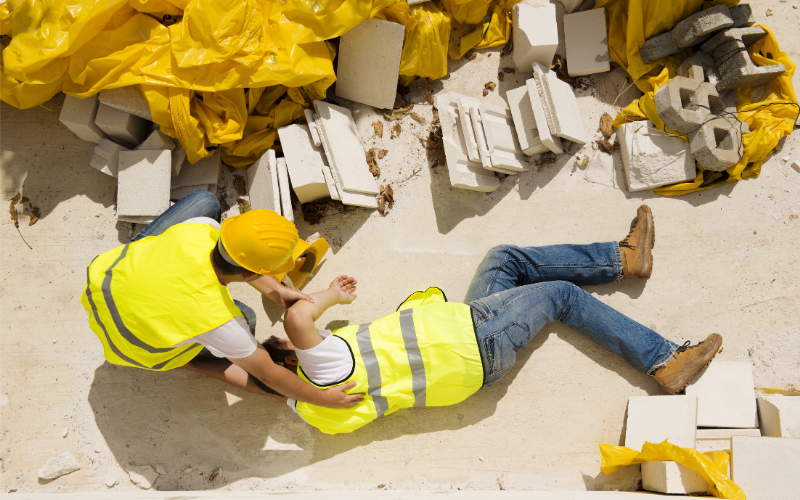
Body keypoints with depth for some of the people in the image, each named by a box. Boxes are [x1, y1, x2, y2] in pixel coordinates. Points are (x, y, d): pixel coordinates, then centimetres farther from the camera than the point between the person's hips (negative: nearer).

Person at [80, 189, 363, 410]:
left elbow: (234, 255, -4)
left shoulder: (200, 229, -30)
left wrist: (274, 290, -5)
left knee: (205, 201, 4)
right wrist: (324, 399, -14)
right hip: (132, 345, -4)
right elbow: (269, 376, -25)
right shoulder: (218, 321, -39)